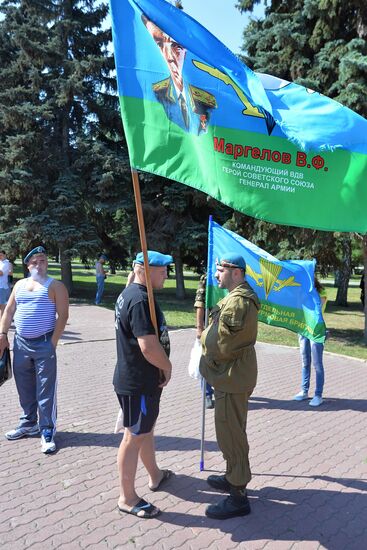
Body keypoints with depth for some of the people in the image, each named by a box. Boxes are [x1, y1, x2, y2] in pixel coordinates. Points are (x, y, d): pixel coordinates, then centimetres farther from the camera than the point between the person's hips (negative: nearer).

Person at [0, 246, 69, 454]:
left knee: (46, 390, 0)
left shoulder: (55, 286, -5)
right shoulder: (20, 284, 12)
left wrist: (53, 342, -15)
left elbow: (63, 315, -10)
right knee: (25, 387, 17)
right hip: (20, 343, 6)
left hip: (44, 344, -5)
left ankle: (48, 432, 10)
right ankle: (28, 424, 35)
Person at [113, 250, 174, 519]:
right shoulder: (140, 300, -26)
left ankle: (155, 476, 44)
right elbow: (149, 347, -32)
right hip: (137, 383, -10)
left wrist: (161, 368, 12)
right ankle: (127, 498, 22)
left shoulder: (130, 293, 8)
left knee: (147, 429, 24)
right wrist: (168, 368, -13)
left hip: (142, 379, 10)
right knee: (134, 437, 5)